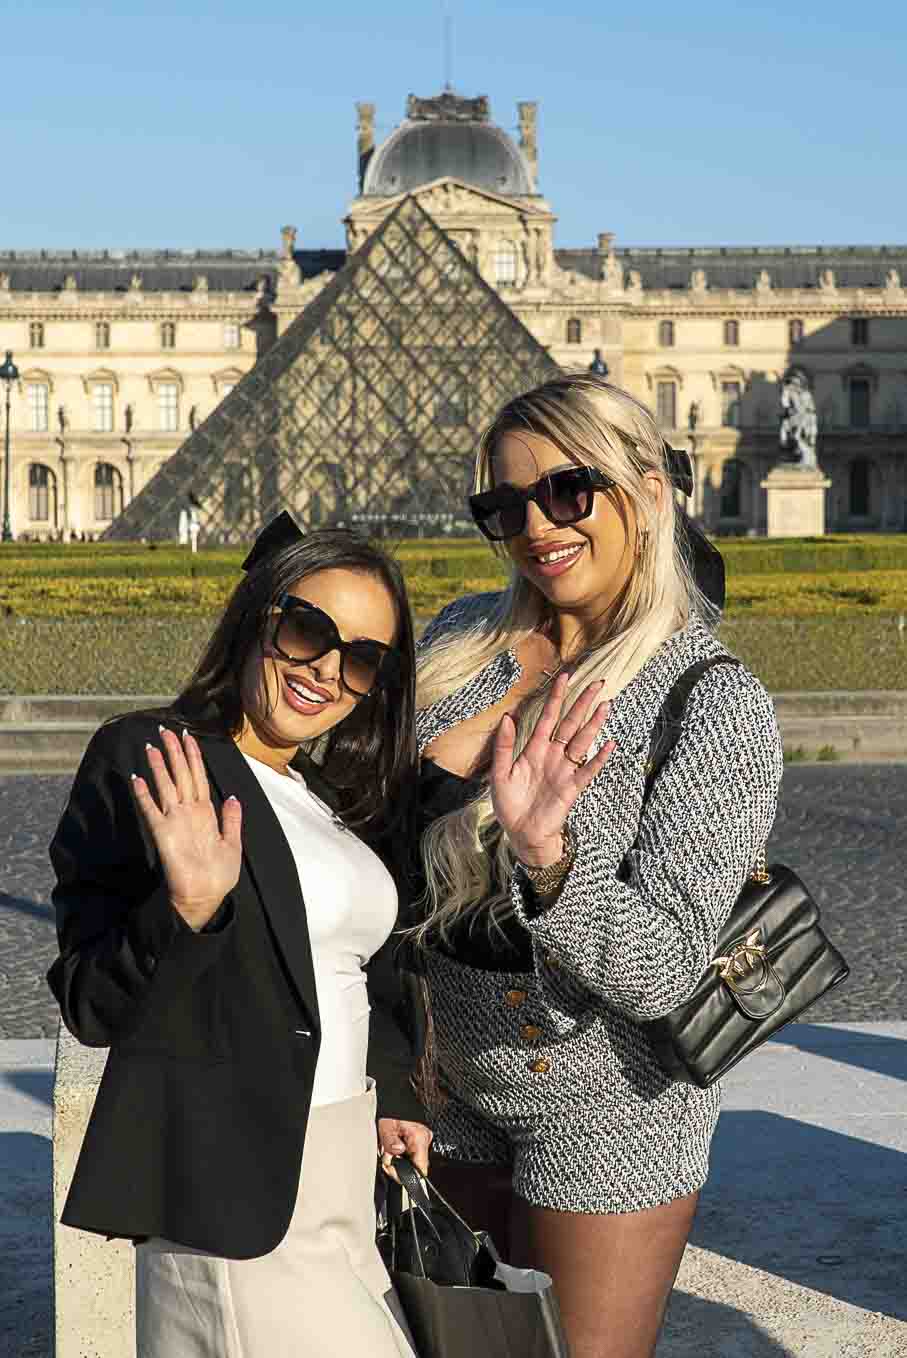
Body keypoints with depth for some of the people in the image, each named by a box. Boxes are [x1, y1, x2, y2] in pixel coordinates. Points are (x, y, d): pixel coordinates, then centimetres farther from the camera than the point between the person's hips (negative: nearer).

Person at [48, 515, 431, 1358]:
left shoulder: (336, 797, 14)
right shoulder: (148, 759, -10)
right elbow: (92, 1010, -12)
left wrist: (392, 1092, 15)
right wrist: (187, 908, -27)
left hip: (350, 1177, 8)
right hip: (240, 1191, -8)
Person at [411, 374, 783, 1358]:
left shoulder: (718, 704, -19)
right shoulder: (462, 639, -4)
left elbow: (662, 970, -25)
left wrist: (545, 854, -42)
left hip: (604, 1100, -5)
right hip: (457, 1082, 5)